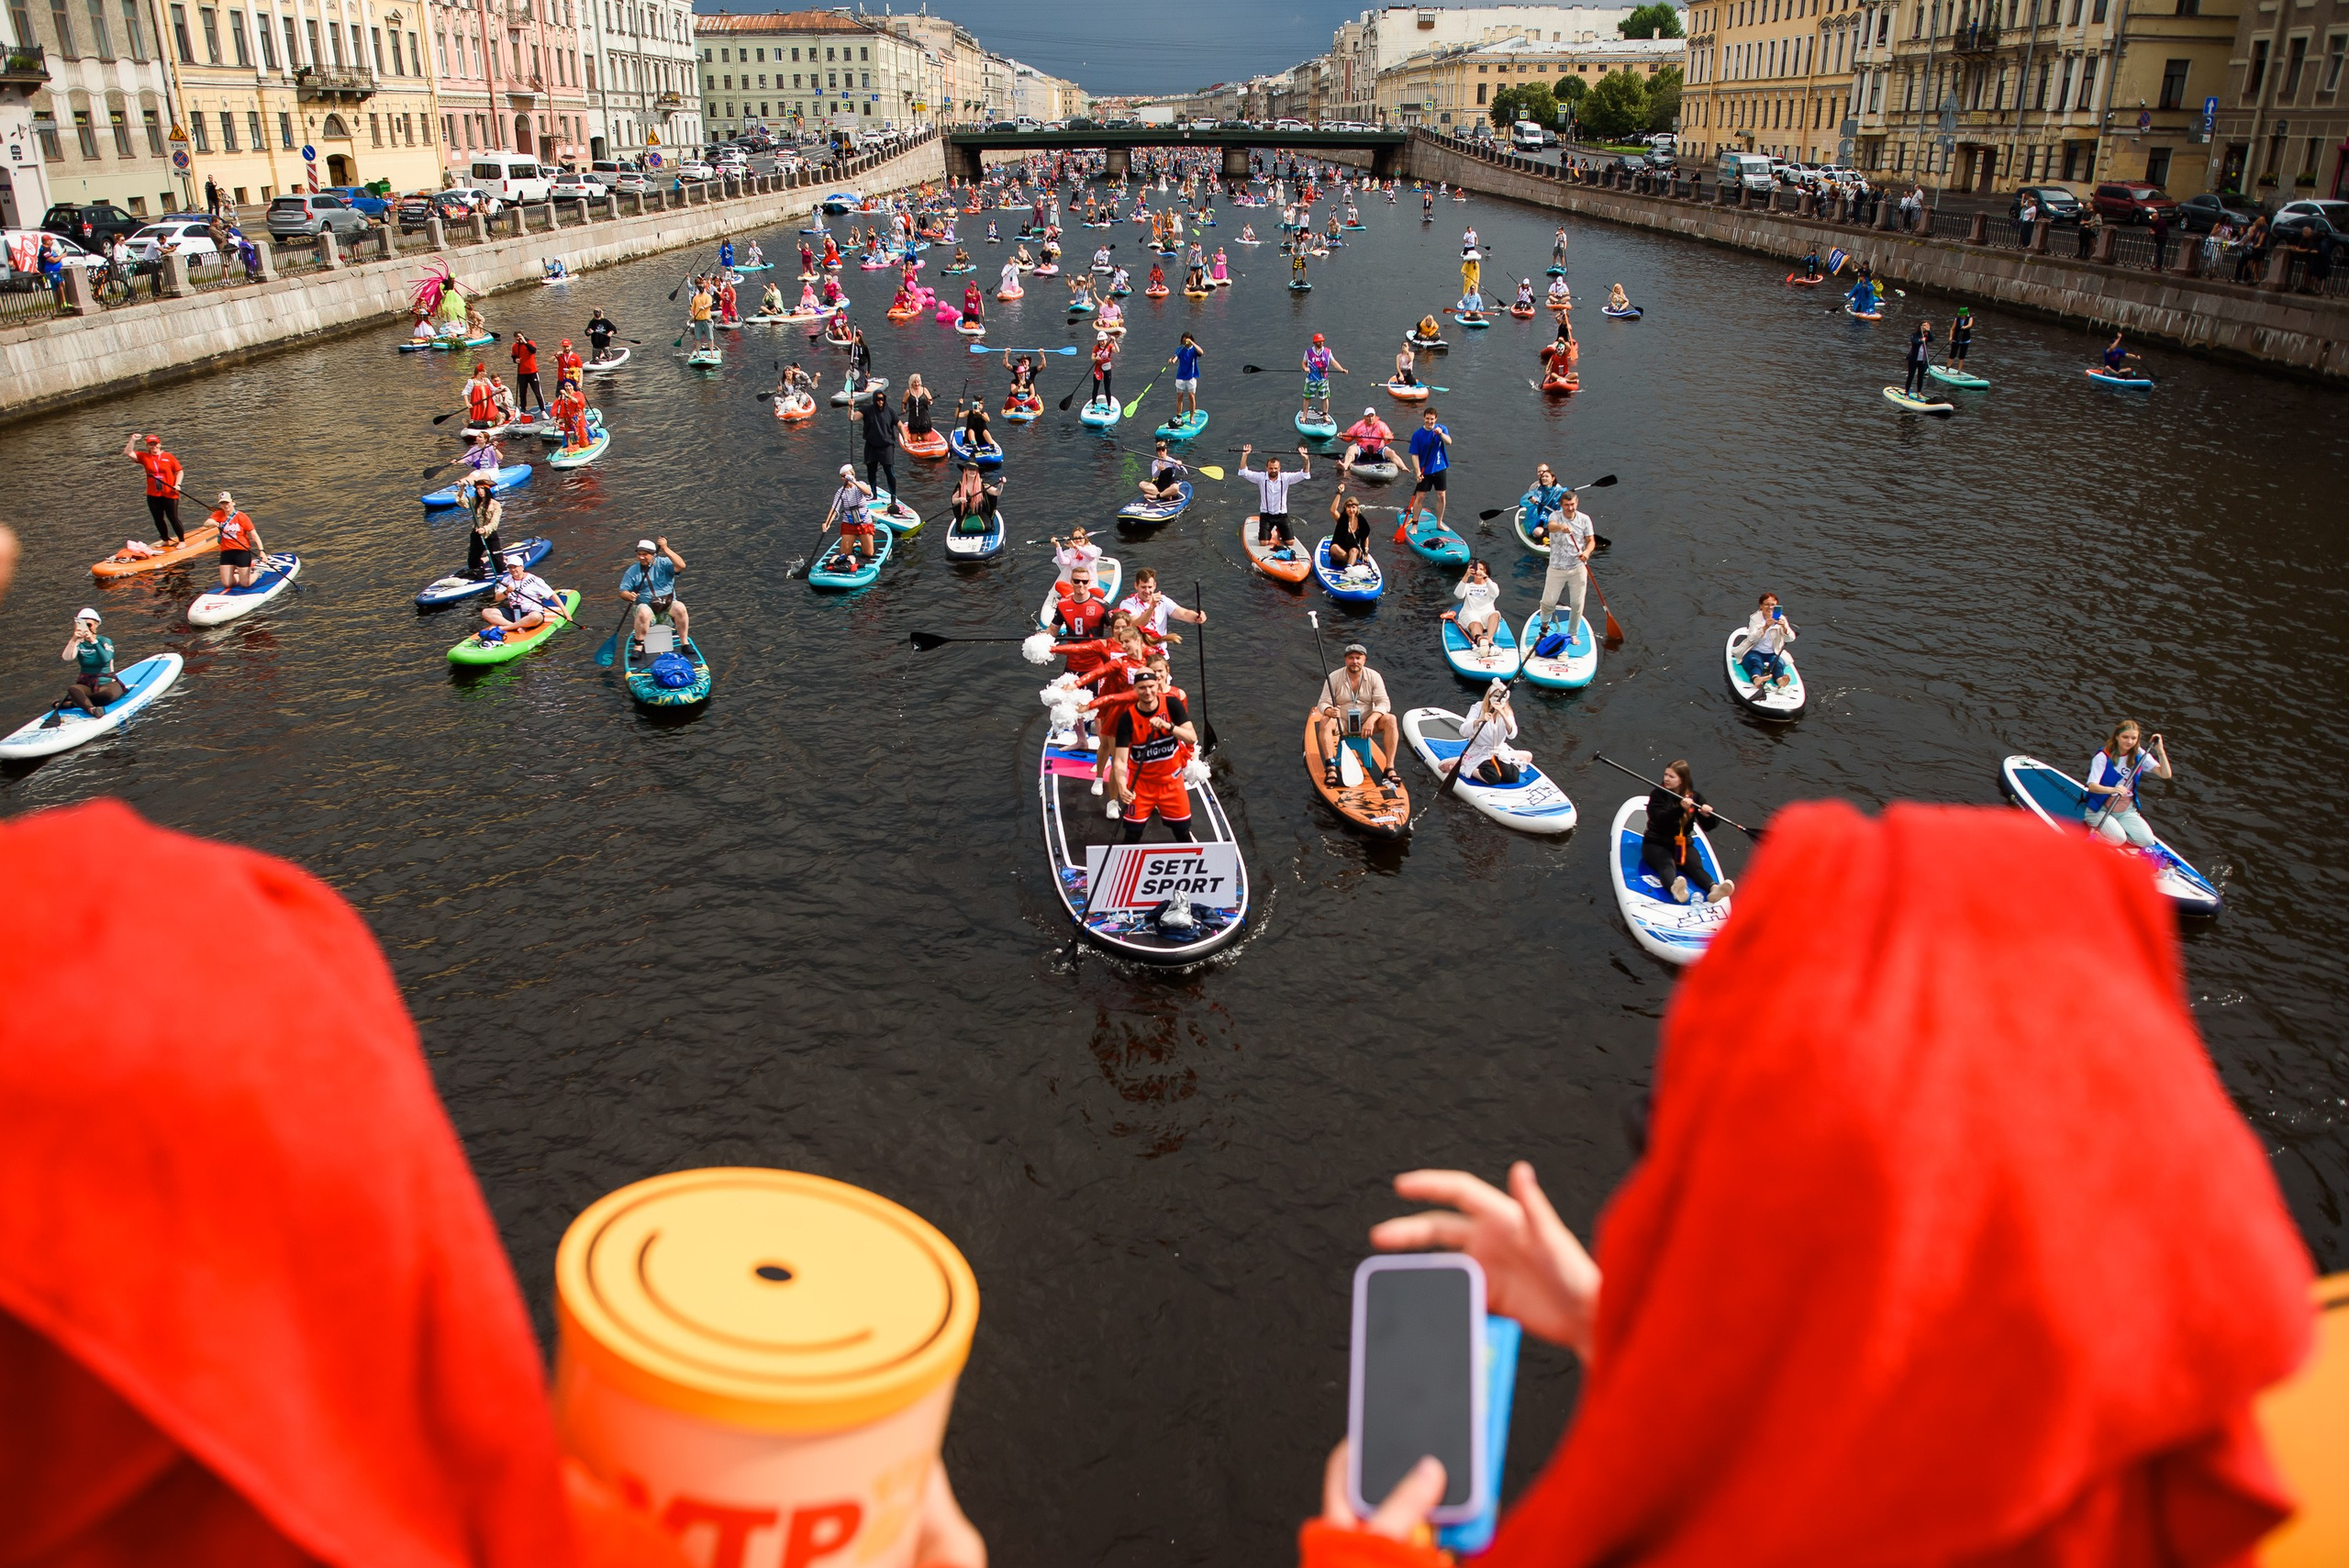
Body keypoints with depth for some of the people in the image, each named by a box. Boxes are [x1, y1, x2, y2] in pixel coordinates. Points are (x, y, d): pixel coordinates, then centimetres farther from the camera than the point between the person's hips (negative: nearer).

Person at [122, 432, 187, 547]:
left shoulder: (168, 457, -3)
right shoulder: (144, 457, 4)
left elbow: (180, 471, -1)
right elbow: (128, 453, -3)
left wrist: (177, 485, -13)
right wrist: (133, 440, -11)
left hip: (169, 494, -4)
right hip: (153, 495, 4)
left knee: (173, 518, -1)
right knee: (158, 519, 12)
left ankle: (182, 540, 9)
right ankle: (165, 540, 26)